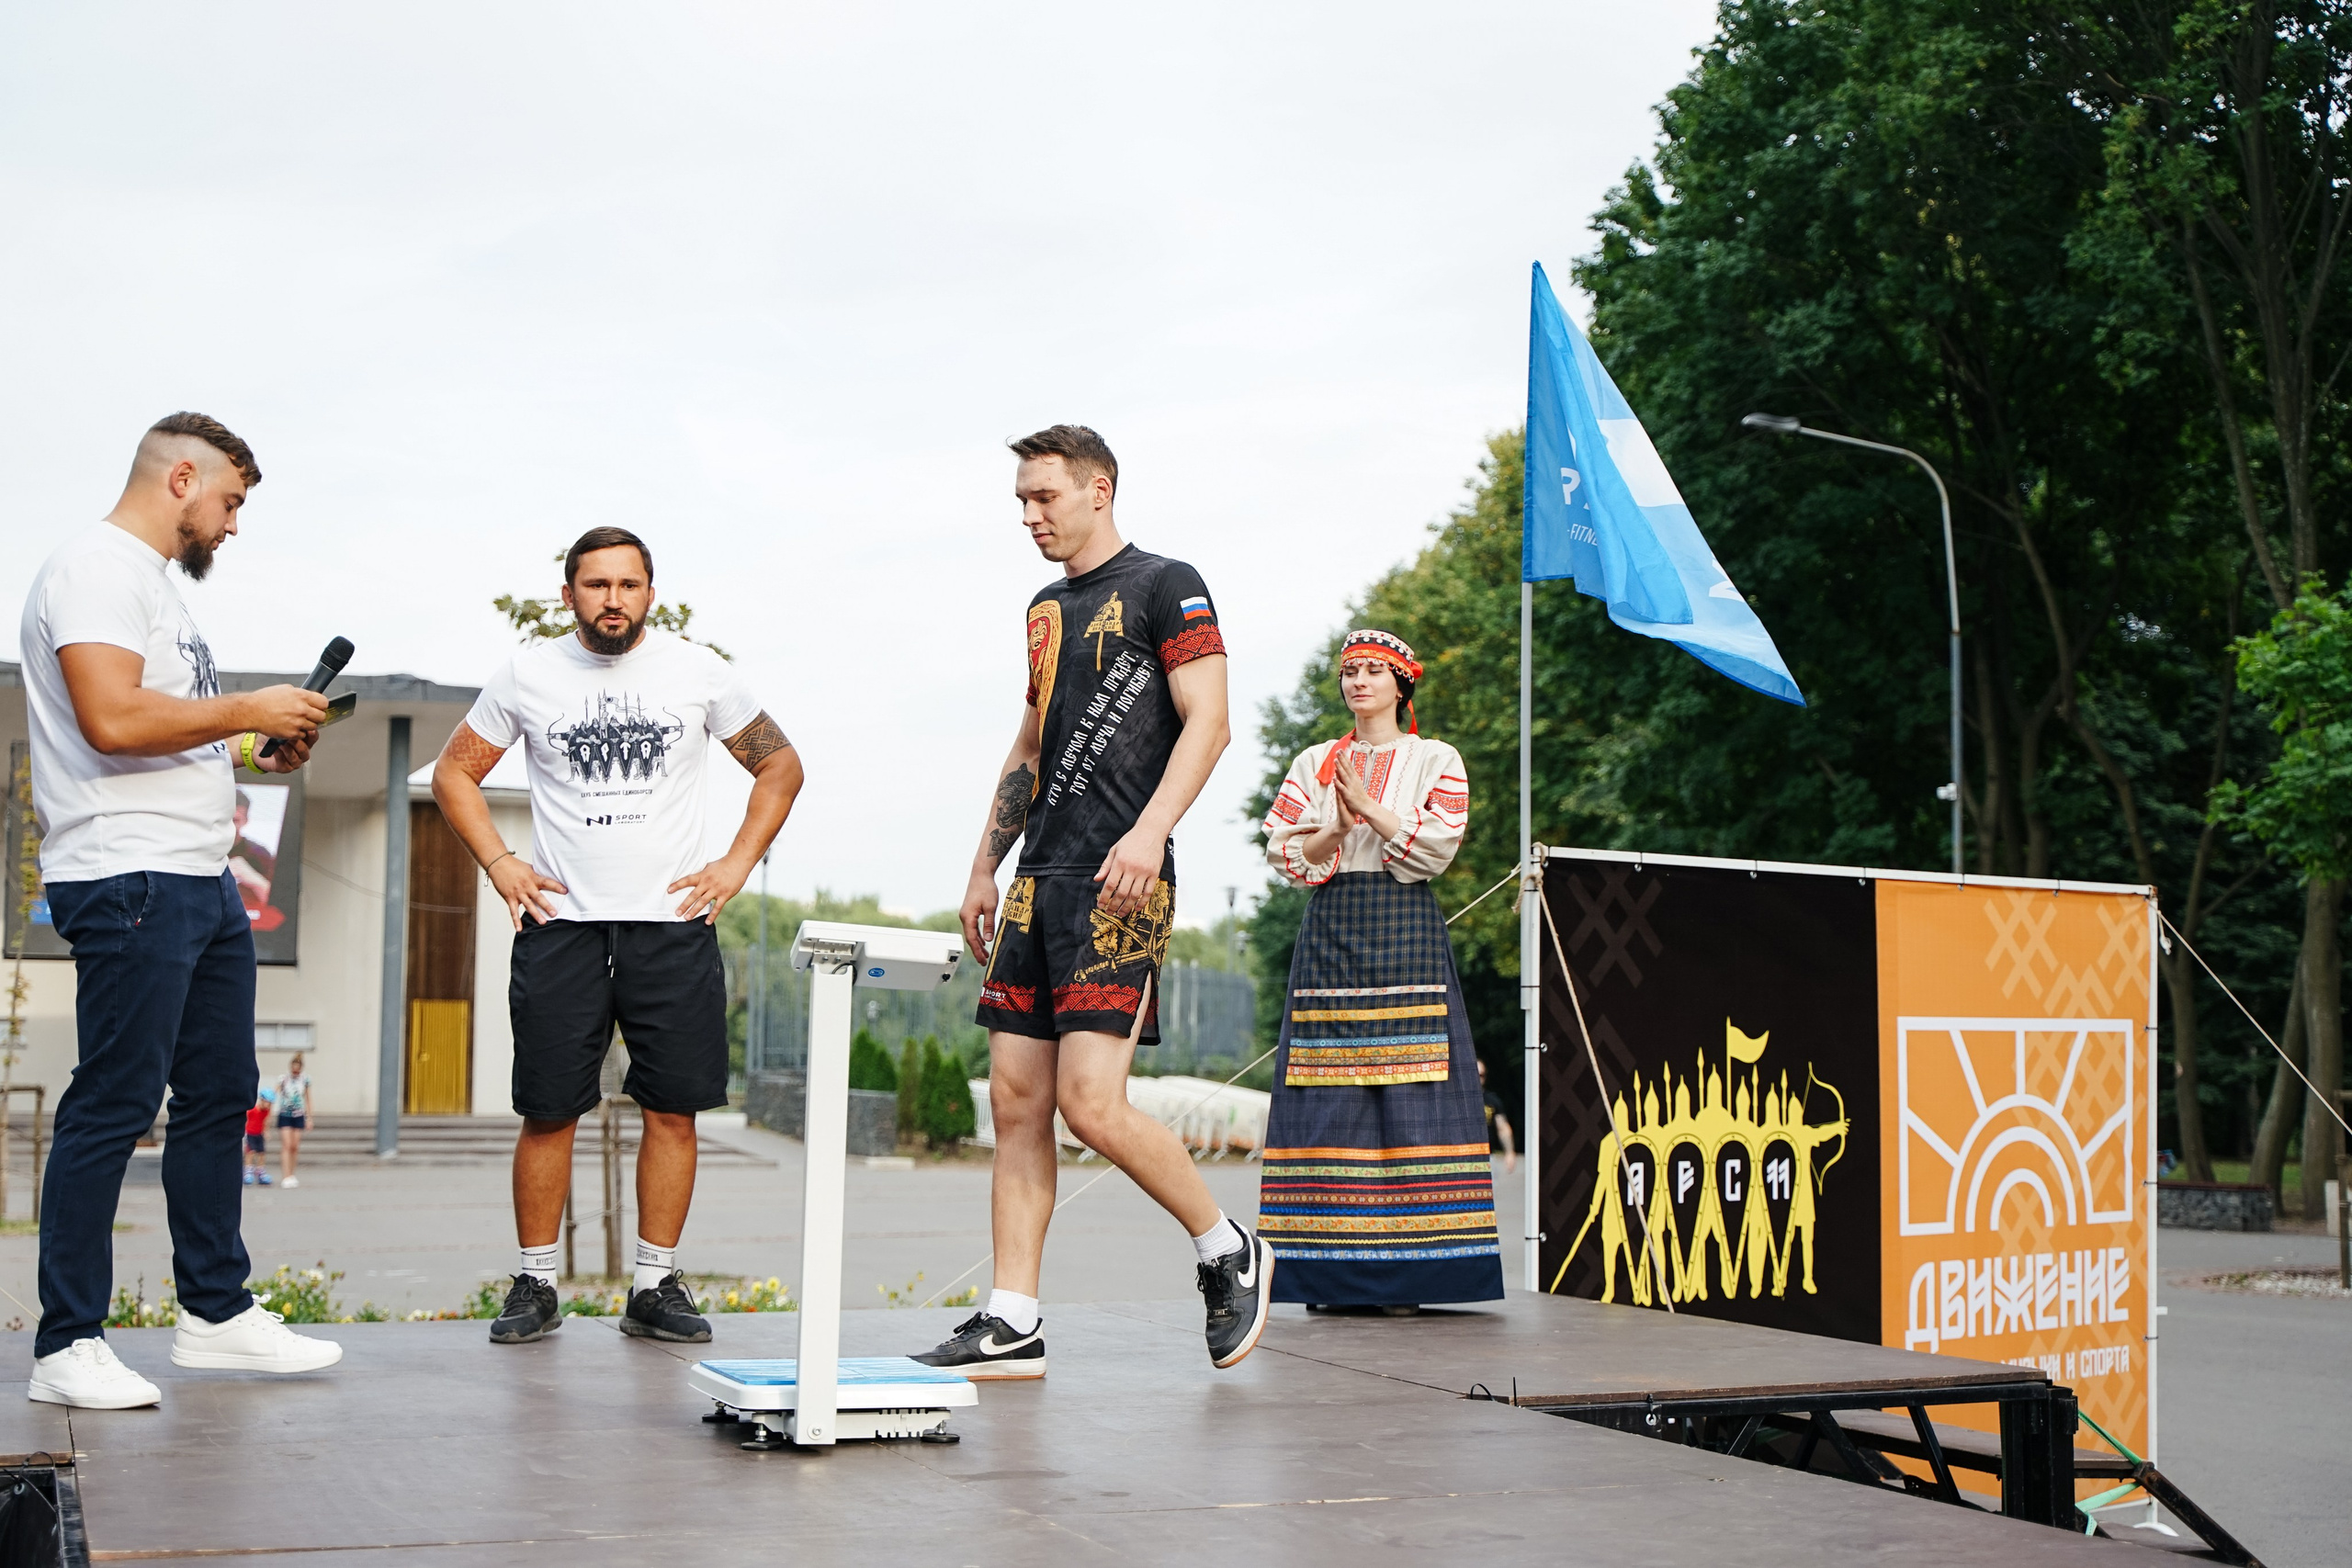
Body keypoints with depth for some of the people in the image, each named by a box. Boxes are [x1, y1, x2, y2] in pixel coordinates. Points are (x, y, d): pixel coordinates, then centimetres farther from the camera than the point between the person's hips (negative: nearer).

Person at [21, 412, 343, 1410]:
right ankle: (66, 1346, -2)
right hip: (129, 883, -11)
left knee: (219, 1094, 13)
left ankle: (216, 1311, 22)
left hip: (202, 882, 11)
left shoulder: (153, 581, 22)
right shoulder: (95, 569, -10)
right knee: (112, 1106, -8)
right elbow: (112, 719, -24)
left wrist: (252, 754, 13)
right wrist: (246, 712, -14)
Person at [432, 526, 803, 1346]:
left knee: (673, 1109, -1)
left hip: (673, 921, 0)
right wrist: (499, 863, 3)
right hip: (560, 920, 0)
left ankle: (655, 1287, 9)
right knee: (548, 1113, -1)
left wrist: (738, 863, 4)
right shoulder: (528, 674, 4)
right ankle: (535, 1285, 12)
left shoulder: (698, 671, 4)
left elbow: (780, 765, 14)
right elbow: (454, 771, 15)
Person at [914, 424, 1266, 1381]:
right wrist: (984, 869, 23)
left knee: (1091, 1104, -14)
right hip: (1039, 881, 8)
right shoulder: (1046, 608, 22)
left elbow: (1207, 721, -11)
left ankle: (1227, 1251, 7)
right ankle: (1011, 1326, 8)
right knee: (1015, 1101, 3)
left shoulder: (1165, 586, -2)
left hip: (1119, 884, -8)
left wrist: (1149, 832, -23)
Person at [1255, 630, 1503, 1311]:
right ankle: (1334, 1269, -2)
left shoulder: (1436, 760, 9)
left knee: (1408, 1094, -9)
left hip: (1406, 931, -2)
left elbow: (1438, 846, -4)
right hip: (1331, 930, 2)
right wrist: (1335, 830, -10)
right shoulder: (1314, 764, 16)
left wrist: (1369, 808, -8)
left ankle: (1405, 1266, -7)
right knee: (1329, 1095, -5)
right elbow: (1283, 850, 7)